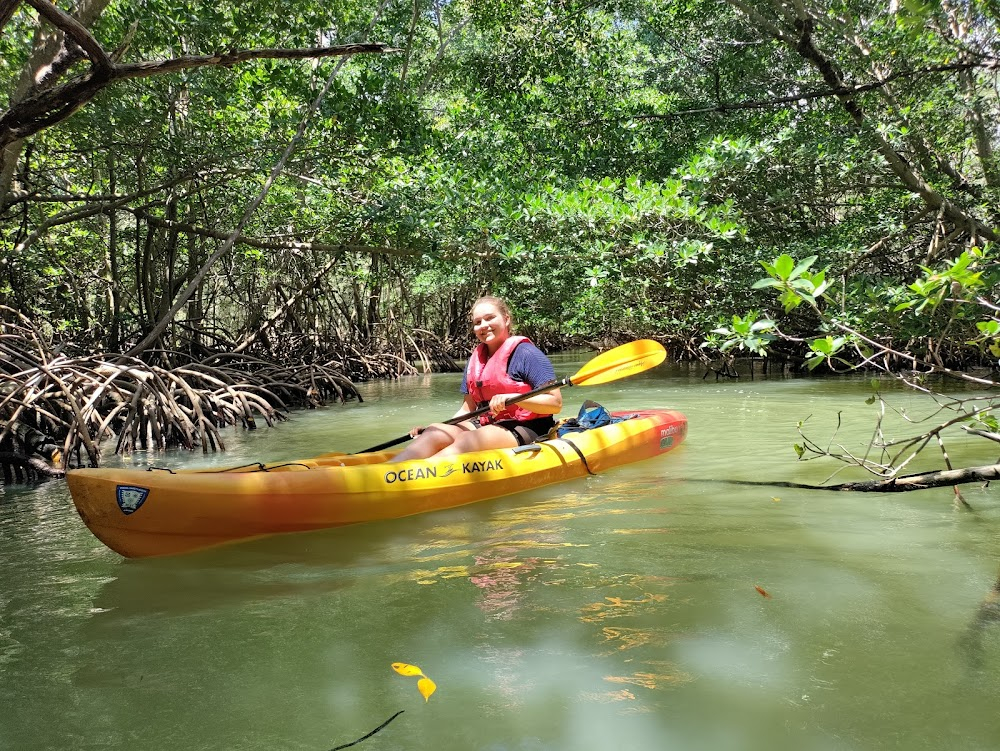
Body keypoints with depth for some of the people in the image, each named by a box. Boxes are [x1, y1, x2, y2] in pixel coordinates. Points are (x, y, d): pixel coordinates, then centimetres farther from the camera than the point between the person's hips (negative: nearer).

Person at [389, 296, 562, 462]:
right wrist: (435, 429, 2)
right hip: (486, 425, 7)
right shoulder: (475, 360, 15)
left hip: (525, 429, -7)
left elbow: (556, 403, -12)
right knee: (434, 432, -19)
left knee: (465, 441, -33)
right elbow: (468, 409, 17)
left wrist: (512, 398, -25)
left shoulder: (525, 353, -6)